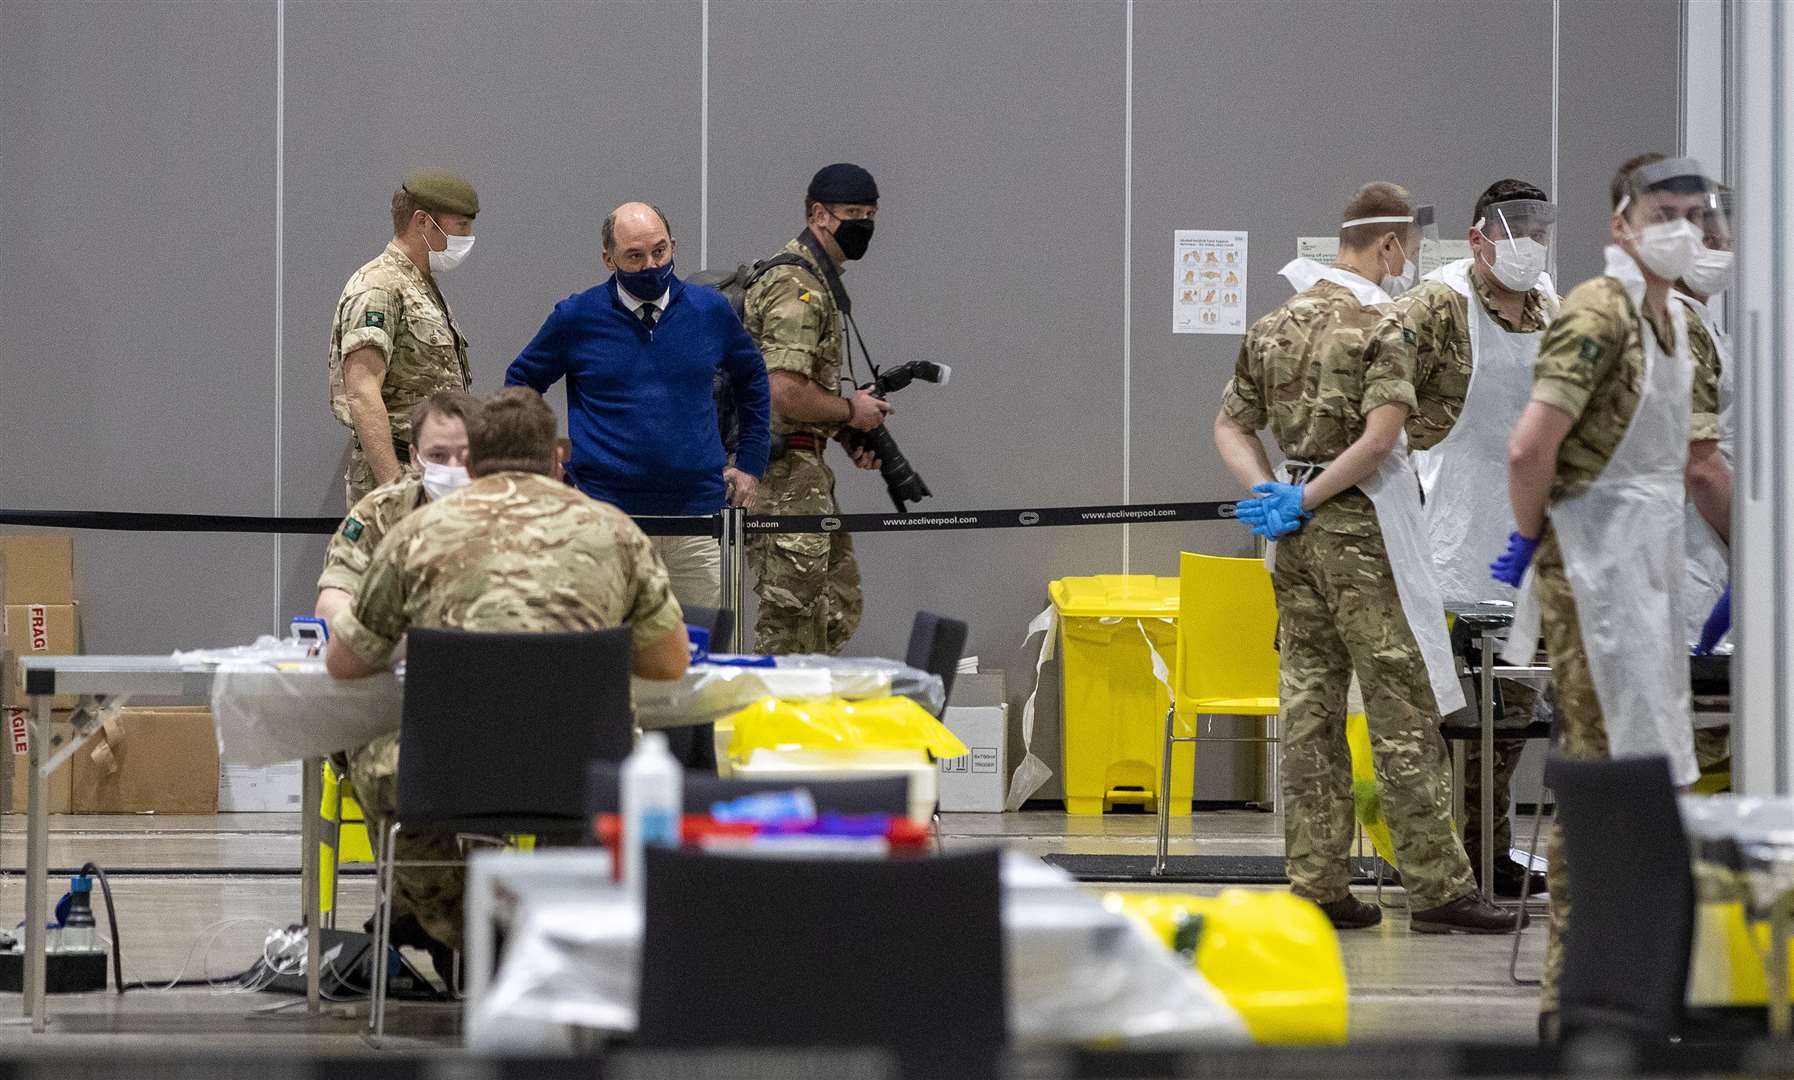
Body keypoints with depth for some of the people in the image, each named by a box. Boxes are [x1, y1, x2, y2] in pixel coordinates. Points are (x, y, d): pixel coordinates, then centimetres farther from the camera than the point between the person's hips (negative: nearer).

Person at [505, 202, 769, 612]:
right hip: (608, 513, -2)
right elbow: (520, 382, 14)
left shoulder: (710, 310, 6)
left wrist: (750, 463, 17)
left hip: (699, 513, 2)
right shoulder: (577, 317, 0)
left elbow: (751, 378, 23)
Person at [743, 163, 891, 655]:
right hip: (782, 469, -11)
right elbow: (784, 393, -26)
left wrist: (851, 436, 11)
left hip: (805, 466, 11)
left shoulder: (821, 279, 17)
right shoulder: (796, 286, -17)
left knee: (840, 608, 14)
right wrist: (850, 411, -10)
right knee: (793, 617, -7)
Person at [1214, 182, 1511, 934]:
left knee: (1309, 708, 8)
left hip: (1297, 534, 7)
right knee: (1403, 714, -4)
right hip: (1361, 529, -7)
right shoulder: (1383, 322, -11)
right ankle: (1436, 887, -4)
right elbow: (1380, 436, -20)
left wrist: (1269, 493, 2)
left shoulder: (1275, 325, 12)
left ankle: (1316, 885, 9)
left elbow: (1231, 426, 15)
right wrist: (1305, 499, -12)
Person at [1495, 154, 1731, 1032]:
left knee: (1648, 771, 14)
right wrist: (1528, 539, -10)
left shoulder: (1681, 324, 16)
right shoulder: (1600, 314, -15)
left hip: (1651, 567, 10)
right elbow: (1531, 447, -24)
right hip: (1596, 566, -10)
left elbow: (1698, 464, 23)